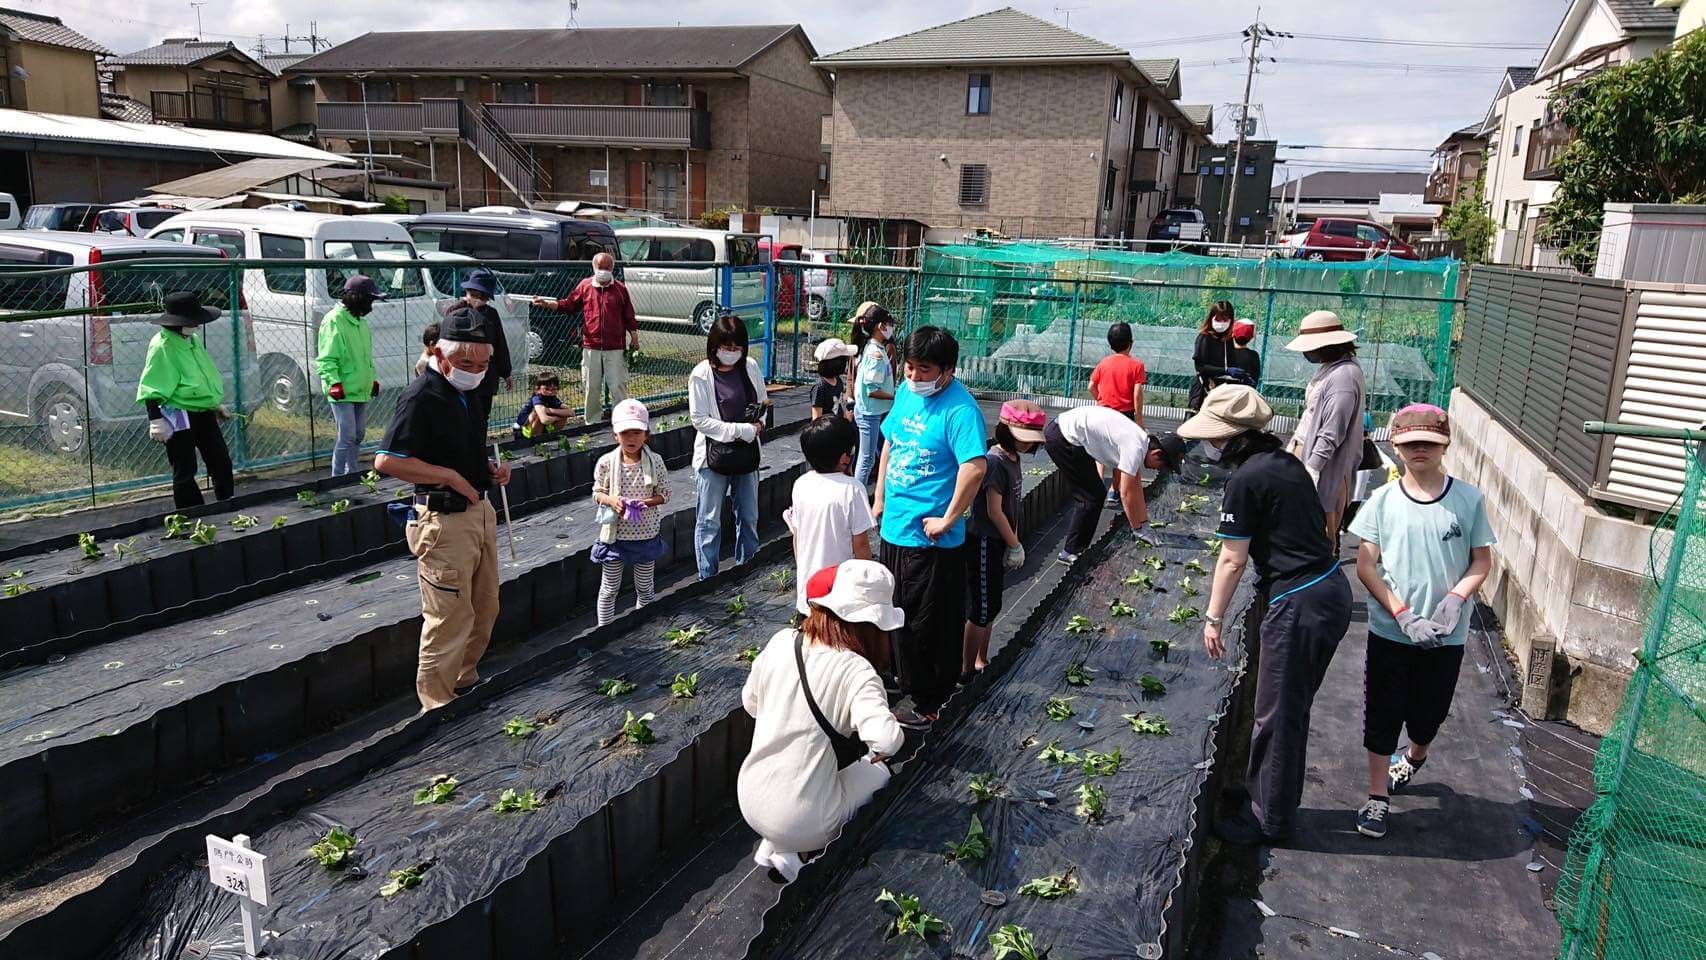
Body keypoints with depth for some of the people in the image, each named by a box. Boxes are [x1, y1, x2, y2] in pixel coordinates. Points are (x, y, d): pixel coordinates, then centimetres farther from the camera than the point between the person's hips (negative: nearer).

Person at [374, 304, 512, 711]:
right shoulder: (422, 397, -18)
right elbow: (387, 461, -26)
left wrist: (490, 467, 6)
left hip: (480, 509, 9)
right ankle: (437, 708, 12)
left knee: (485, 609, 20)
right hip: (444, 520, -9)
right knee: (450, 619, -2)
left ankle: (465, 681, 38)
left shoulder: (467, 392, 10)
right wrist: (450, 476, -22)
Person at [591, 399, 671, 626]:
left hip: (645, 534, 1)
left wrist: (644, 502, -20)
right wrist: (611, 500, -19)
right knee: (609, 588, 10)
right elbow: (597, 492, 2)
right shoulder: (606, 462, -8)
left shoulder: (655, 462, -8)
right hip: (615, 534, -1)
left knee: (645, 587, 15)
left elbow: (664, 495, -2)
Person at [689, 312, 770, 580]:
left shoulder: (750, 367, 2)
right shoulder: (702, 374, -11)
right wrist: (743, 430, -18)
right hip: (715, 455, -5)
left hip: (746, 453, 5)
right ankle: (708, 578, 15)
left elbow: (763, 402, 16)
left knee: (749, 517, 15)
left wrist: (760, 415, -8)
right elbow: (699, 420, -14)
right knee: (710, 521, 3)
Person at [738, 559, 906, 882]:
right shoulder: (856, 671, -22)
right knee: (877, 772, 21)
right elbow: (885, 739, -34)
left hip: (750, 801, 5)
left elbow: (750, 702, 7)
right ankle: (797, 853, 12)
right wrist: (895, 734, -12)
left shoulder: (781, 641, -6)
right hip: (803, 821, -5)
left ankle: (772, 845, 19)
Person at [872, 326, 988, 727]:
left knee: (930, 627, 6)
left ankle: (928, 704, 22)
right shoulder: (906, 391, 4)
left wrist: (948, 519, -25)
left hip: (930, 538, -8)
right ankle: (904, 681, 43)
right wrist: (879, 499, 16)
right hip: (894, 527, 8)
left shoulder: (959, 409, -21)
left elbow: (975, 467, -33)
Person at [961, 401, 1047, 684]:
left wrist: (1014, 543, 8)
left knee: (991, 607, 18)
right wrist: (1015, 545, -13)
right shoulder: (995, 461, -21)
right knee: (981, 610, 1)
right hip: (984, 543, -9)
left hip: (998, 543, 9)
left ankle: (981, 661, 32)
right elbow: (994, 511, -21)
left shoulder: (1013, 458, 6)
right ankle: (966, 672, 13)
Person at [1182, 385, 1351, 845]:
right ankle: (1275, 799, 36)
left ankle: (1270, 819, 20)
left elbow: (1232, 560, -11)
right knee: (1290, 708, 21)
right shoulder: (1286, 462, 11)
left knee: (1277, 716, 5)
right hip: (1331, 591, 9)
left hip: (1299, 604, -9)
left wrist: (1213, 618, -2)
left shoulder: (1246, 478, -15)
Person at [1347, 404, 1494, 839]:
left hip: (1446, 636, 1)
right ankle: (1378, 798, 19)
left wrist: (1456, 597, -16)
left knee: (1428, 715, 16)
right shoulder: (1383, 500, -6)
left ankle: (1413, 758, 48)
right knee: (1381, 715, 5)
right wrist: (1403, 614, -15)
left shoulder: (1468, 499, -5)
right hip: (1390, 632, -1)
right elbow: (1365, 566, -6)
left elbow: (1481, 561, 2)